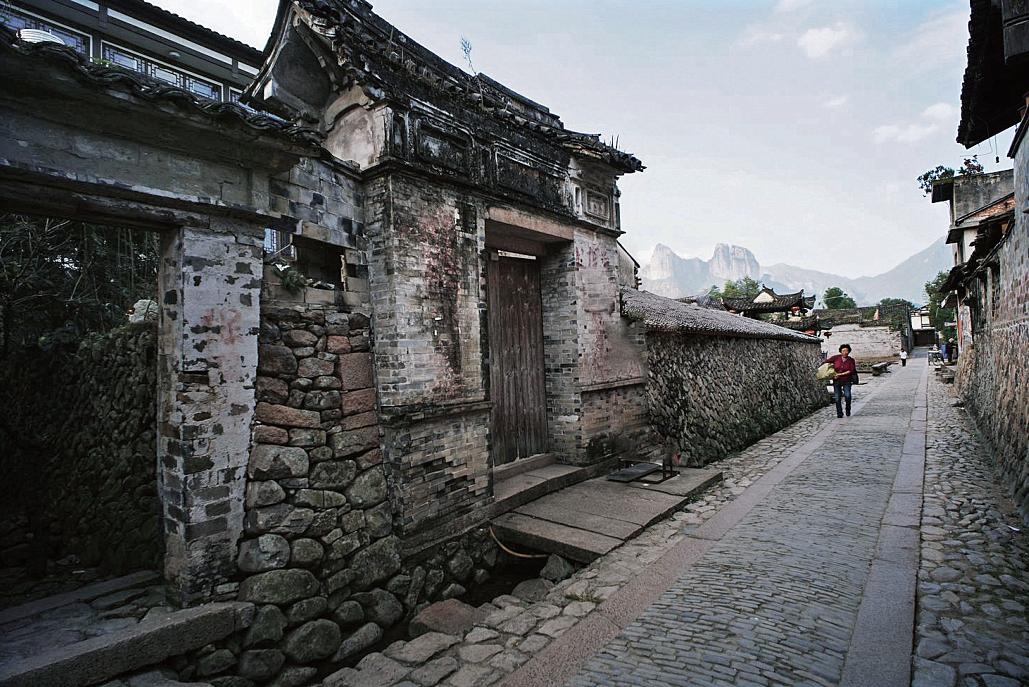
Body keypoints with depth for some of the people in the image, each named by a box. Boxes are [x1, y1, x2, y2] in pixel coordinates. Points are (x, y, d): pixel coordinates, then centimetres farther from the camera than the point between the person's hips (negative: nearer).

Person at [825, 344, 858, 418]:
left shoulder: (851, 360, -3)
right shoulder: (836, 358, -4)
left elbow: (851, 371, -11)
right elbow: (826, 362, 6)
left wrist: (841, 374, -17)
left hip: (846, 381, -1)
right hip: (837, 381, 1)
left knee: (847, 396, -17)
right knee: (838, 397, -1)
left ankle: (848, 410, 8)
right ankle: (839, 413, 11)